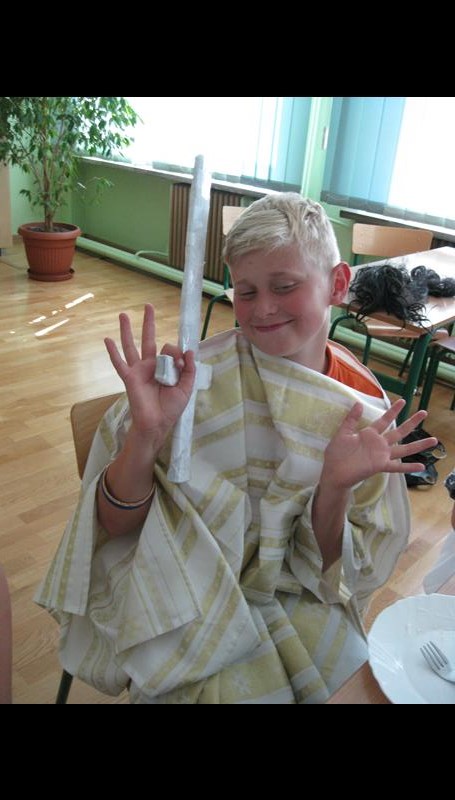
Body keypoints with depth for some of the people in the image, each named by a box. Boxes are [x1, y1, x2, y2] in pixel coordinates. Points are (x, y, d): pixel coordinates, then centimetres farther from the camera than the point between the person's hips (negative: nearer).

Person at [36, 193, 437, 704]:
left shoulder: (365, 408, -9)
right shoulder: (197, 377, -16)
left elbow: (327, 568, -4)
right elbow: (114, 526, -14)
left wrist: (335, 488, -24)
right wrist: (146, 431, -32)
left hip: (296, 601, 3)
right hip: (189, 598, -2)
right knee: (236, 687, -25)